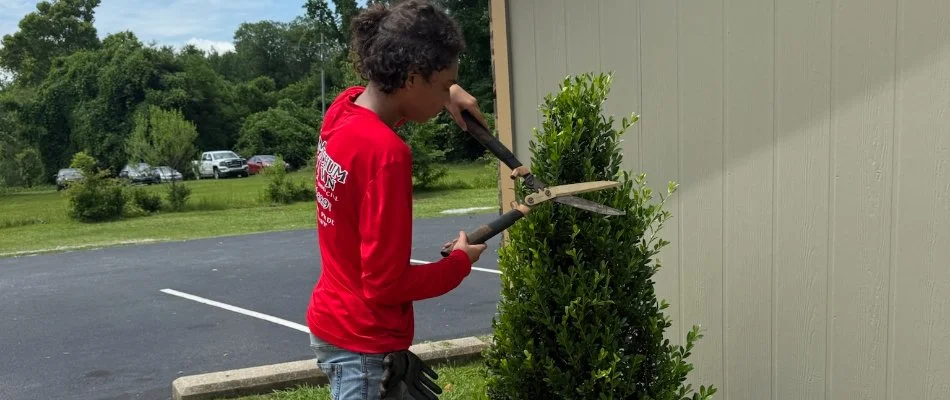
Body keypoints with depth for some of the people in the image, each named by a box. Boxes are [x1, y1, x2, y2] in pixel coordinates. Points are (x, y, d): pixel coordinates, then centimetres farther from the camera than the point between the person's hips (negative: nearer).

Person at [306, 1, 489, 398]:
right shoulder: (385, 152, -27)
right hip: (364, 342, -8)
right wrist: (461, 260, -9)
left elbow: (392, 96, 25)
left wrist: (445, 93, 9)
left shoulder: (344, 107, -3)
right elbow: (386, 285, -24)